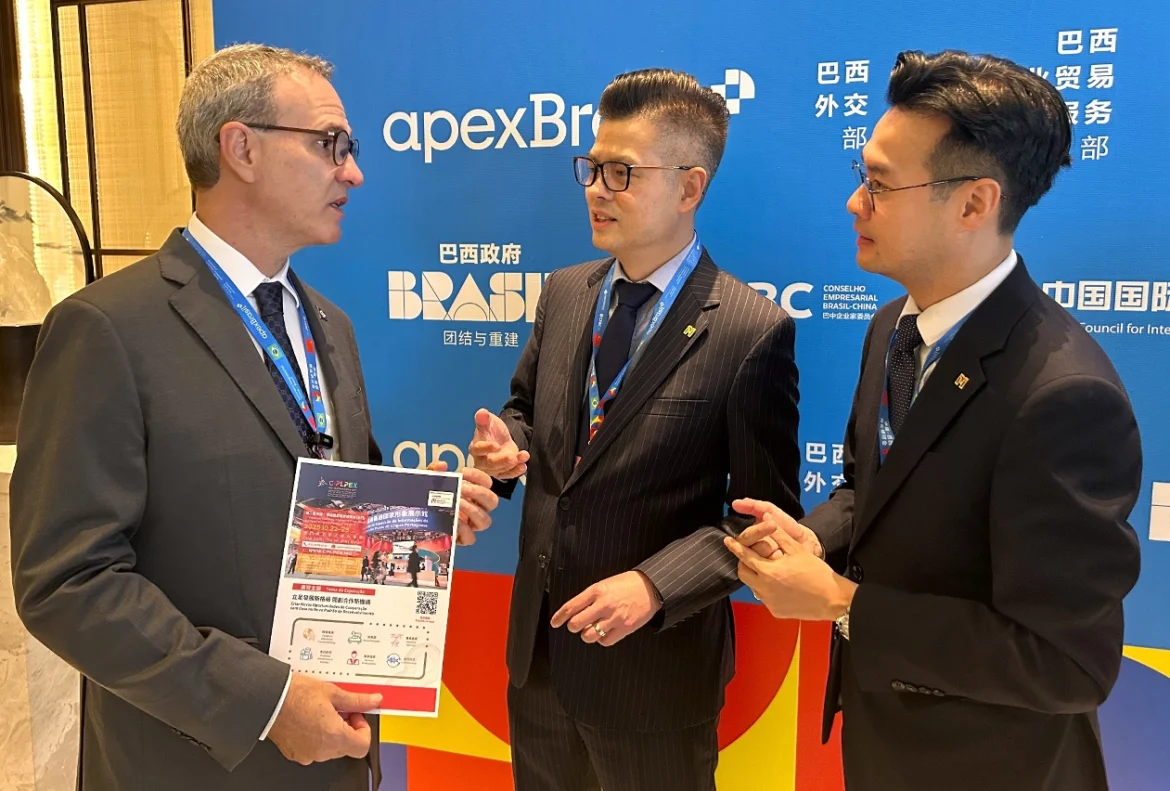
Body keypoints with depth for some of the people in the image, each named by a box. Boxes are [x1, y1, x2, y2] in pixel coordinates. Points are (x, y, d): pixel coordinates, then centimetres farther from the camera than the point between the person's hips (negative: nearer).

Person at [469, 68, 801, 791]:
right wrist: (506, 443, -8)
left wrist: (655, 585, -24)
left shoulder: (754, 332, -17)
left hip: (656, 661, -5)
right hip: (538, 645, 6)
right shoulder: (565, 293, 1)